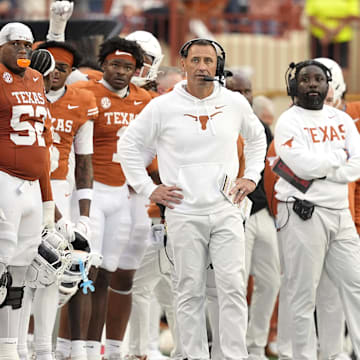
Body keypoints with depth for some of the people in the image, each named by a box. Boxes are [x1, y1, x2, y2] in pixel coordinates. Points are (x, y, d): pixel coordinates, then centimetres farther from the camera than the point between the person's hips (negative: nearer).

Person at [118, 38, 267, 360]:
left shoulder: (235, 104, 5)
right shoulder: (163, 107, -1)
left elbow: (257, 138, 25)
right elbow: (129, 146, 8)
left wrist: (251, 177, 14)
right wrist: (148, 189, 3)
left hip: (226, 212, 1)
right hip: (184, 214, -1)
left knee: (233, 286, -5)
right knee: (190, 291, 2)